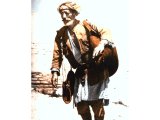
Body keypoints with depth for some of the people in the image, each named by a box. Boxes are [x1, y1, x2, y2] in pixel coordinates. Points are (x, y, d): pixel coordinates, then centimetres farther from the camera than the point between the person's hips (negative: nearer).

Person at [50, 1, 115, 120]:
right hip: (80, 73, 4)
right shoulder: (61, 34, 7)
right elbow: (57, 53, 9)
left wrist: (101, 44, -29)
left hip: (96, 71, -4)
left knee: (97, 104, -3)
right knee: (81, 107, 6)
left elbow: (105, 31, -10)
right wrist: (55, 71, -1)